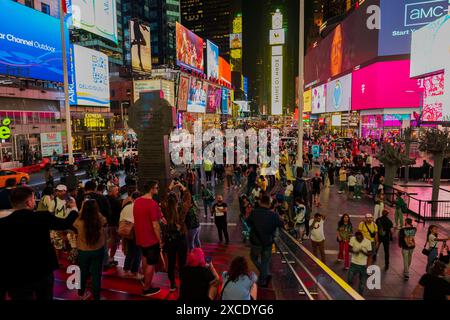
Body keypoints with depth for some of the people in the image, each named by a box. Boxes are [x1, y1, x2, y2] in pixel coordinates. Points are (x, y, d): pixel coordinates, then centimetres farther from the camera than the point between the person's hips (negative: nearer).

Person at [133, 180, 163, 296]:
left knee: (145, 258, 30)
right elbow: (155, 225, -26)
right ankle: (147, 289, 22)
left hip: (140, 237, 8)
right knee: (151, 264, 9)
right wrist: (160, 240, -15)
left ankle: (145, 279, 48)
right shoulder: (153, 204, -26)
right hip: (151, 239, -8)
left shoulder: (137, 201, 0)